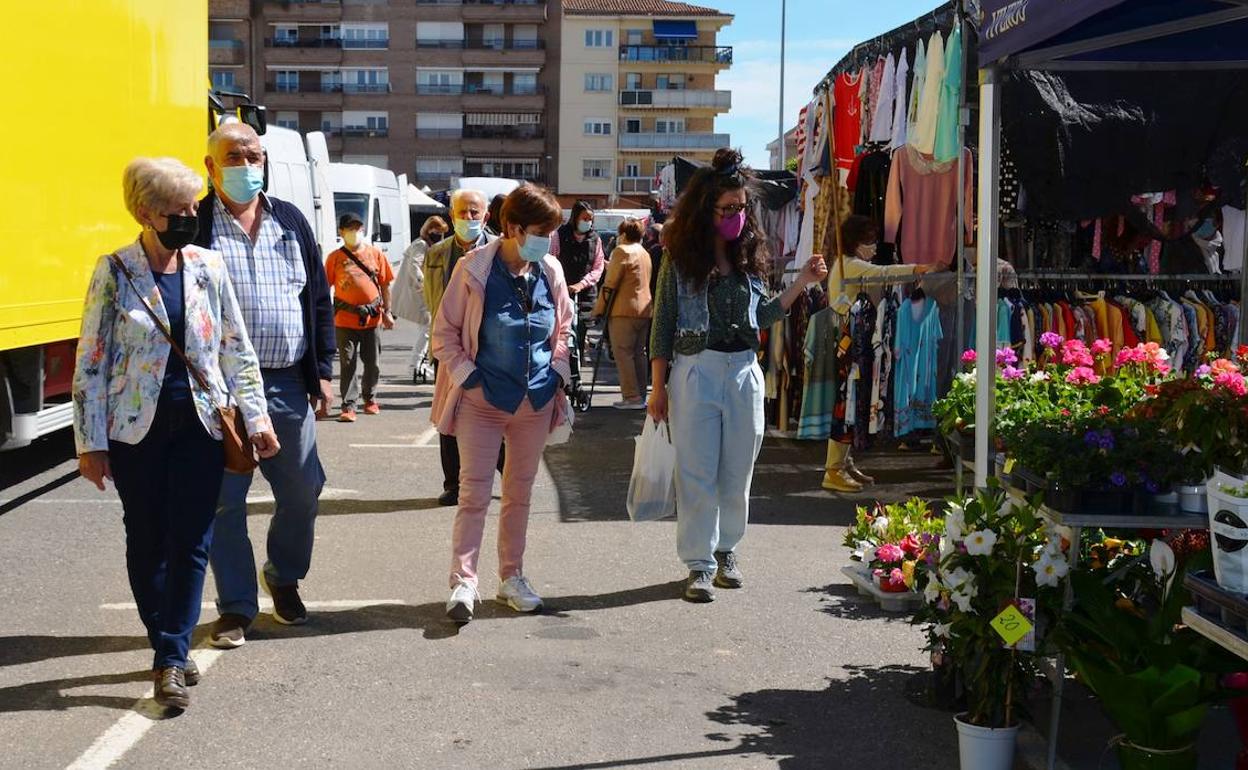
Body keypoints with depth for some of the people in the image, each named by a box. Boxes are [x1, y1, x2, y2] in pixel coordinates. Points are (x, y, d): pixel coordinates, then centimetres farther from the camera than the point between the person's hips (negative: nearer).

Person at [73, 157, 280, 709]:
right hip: (136, 429, -1)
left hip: (200, 425, 1)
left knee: (190, 543, -1)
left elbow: (237, 351, 7)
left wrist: (257, 420, 3)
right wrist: (91, 444, -5)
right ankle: (169, 650, 25)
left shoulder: (208, 266, 2)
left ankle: (172, 657, 7)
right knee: (147, 542, 8)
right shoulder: (114, 272, -4)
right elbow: (91, 363, -2)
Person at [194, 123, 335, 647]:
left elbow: (320, 300, 13)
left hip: (288, 383, 4)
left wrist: (323, 371, 8)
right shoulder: (194, 226, -2)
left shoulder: (291, 222, 10)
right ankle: (236, 607, 18)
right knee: (224, 500, 4)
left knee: (302, 490, 10)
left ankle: (284, 577, 35)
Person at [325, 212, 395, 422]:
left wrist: (387, 312, 6)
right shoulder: (335, 257, 1)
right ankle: (348, 406, 2)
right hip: (345, 320, -2)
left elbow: (385, 285, 9)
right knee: (348, 364, -1)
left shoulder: (375, 254, 5)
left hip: (372, 318, 2)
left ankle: (370, 398, 31)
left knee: (372, 363, 12)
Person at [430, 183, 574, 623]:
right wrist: (468, 378, -10)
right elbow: (444, 331, -4)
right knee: (474, 493, -4)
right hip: (483, 401, -4)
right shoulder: (474, 269, -10)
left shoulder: (550, 271, 1)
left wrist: (557, 375, 5)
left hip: (536, 401, 4)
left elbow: (563, 330, 15)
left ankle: (512, 577, 24)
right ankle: (463, 582, 1)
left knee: (520, 493, 13)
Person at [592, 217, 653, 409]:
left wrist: (599, 309, -5)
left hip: (624, 310, -8)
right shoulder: (645, 254, 17)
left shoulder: (621, 251, -8)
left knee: (623, 353, -5)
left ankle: (631, 397, -10)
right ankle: (640, 395, 13)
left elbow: (610, 284, -11)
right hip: (644, 310, 8)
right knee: (638, 353, 12)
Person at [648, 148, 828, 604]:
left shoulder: (749, 254, 9)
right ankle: (699, 565, 6)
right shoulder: (682, 258, -3)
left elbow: (761, 315, 13)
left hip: (744, 371, 4)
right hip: (696, 371, -4)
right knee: (697, 473, -1)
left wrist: (801, 283, 3)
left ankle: (726, 551, 26)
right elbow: (663, 325, -2)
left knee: (737, 472, 10)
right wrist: (658, 389, -5)